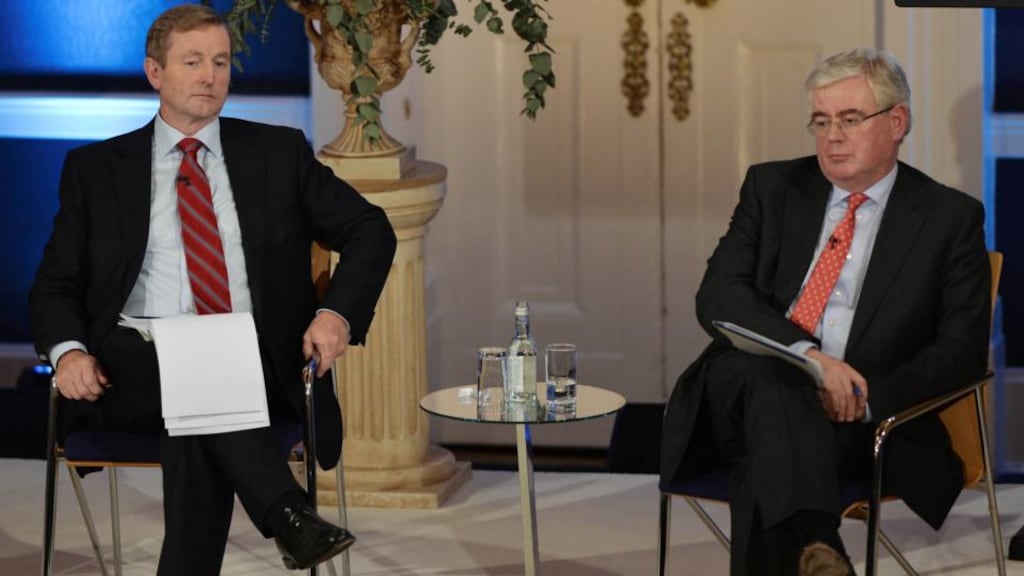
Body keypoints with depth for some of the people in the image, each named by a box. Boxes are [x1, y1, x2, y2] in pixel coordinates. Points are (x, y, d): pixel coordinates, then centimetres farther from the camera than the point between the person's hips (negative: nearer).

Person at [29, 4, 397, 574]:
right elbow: (55, 286, 13)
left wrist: (338, 313, -8)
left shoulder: (279, 152, 15)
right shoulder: (96, 168, 14)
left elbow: (371, 231, 11)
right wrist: (68, 351, -11)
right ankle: (287, 514, -45)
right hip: (139, 372, 0)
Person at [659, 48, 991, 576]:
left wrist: (870, 397, -18)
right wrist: (806, 354, -18)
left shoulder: (951, 217, 10)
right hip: (741, 392, 1)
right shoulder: (772, 187, 16)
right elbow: (716, 295, 2)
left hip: (856, 420, -1)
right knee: (770, 375, -37)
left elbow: (963, 349, 2)